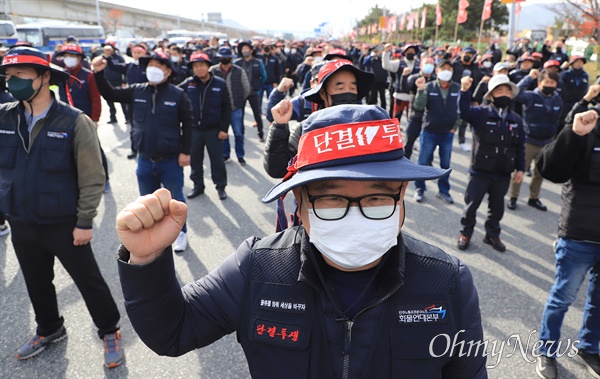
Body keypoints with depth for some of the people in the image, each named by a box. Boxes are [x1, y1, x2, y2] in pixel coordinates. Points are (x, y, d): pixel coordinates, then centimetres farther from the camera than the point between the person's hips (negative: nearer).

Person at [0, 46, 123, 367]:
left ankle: (109, 332, 30)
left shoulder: (74, 122, -15)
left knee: (89, 280, 9)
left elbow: (92, 178, -13)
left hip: (63, 224, -5)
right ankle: (49, 329, 46)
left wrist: (84, 222, -13)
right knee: (36, 282, 22)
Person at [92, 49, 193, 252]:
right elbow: (110, 94, 8)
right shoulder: (137, 91, 2)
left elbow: (188, 124, -6)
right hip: (145, 160, 4)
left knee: (175, 199, 11)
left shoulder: (178, 95, -9)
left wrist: (185, 151, -10)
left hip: (170, 161, -4)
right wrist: (99, 74, -7)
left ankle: (181, 232, 30)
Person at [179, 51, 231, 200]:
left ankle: (220, 186, 23)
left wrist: (224, 129, -8)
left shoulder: (220, 84, -6)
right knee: (195, 159, 13)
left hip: (213, 130, -2)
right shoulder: (187, 84, -2)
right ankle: (198, 185, 29)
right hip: (194, 129, 2)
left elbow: (227, 107, -4)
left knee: (217, 159, 7)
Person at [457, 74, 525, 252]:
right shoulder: (481, 113, -7)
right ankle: (465, 233, 25)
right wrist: (465, 91, -42)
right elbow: (464, 111, -28)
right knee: (471, 204, 7)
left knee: (497, 206, 16)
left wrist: (520, 168, 6)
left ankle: (492, 234, 34)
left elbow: (520, 147, 9)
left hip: (503, 173, 4)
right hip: (480, 171, -3)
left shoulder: (516, 120, 4)